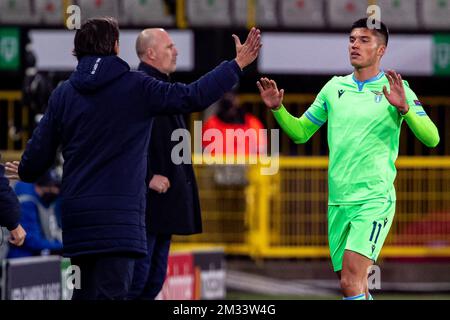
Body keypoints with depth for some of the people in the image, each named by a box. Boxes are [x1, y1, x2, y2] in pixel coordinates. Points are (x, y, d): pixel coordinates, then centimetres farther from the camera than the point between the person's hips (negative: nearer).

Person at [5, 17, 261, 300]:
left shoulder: (64, 94, 6)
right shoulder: (137, 87, -5)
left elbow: (39, 152, 8)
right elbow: (196, 96, -7)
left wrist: (25, 173, 31)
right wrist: (237, 65, 3)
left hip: (76, 212, 5)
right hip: (119, 213, -5)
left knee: (85, 292, 16)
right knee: (111, 293, -8)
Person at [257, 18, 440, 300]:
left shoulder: (394, 89, -2)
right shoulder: (335, 87, 11)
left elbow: (431, 139, -10)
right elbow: (300, 133, 18)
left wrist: (403, 108, -25)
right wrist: (278, 109, 0)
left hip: (375, 200, -5)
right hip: (338, 201, 5)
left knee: (352, 280, -19)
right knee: (354, 285, 9)